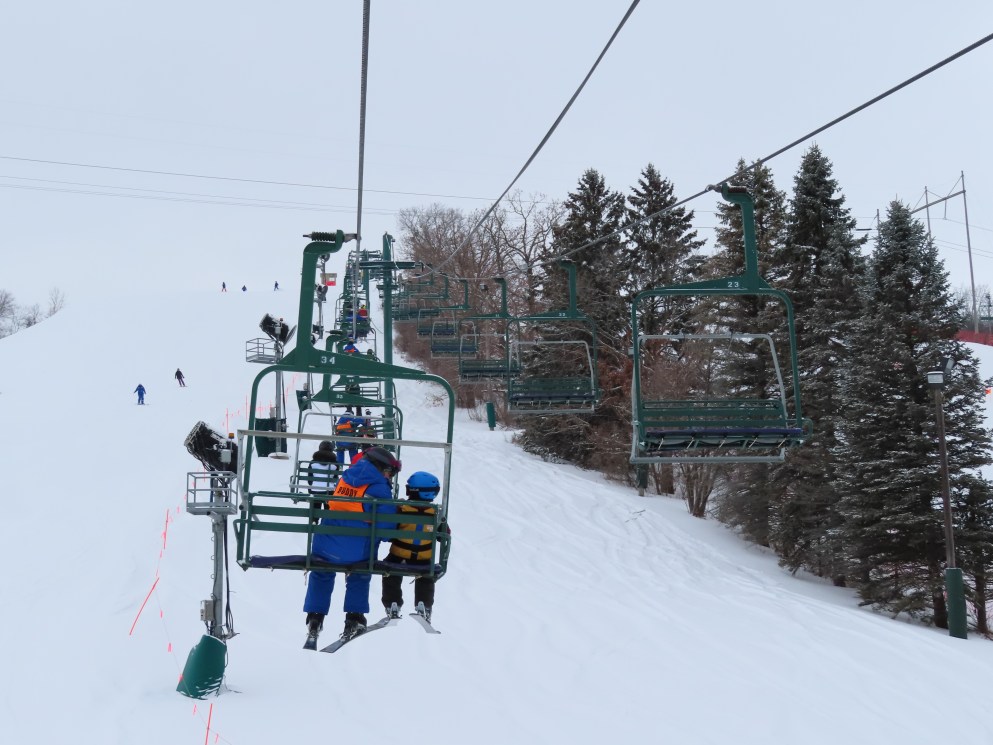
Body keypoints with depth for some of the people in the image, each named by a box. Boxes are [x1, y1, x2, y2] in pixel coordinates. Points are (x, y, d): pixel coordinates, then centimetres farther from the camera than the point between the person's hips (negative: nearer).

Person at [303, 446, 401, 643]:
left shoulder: (344, 478, 9)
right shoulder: (380, 489, -10)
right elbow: (385, 527, -13)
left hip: (326, 546, 3)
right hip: (356, 552, -3)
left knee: (321, 575, 28)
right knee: (359, 578, 26)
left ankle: (314, 618, 27)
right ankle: (354, 619, 22)